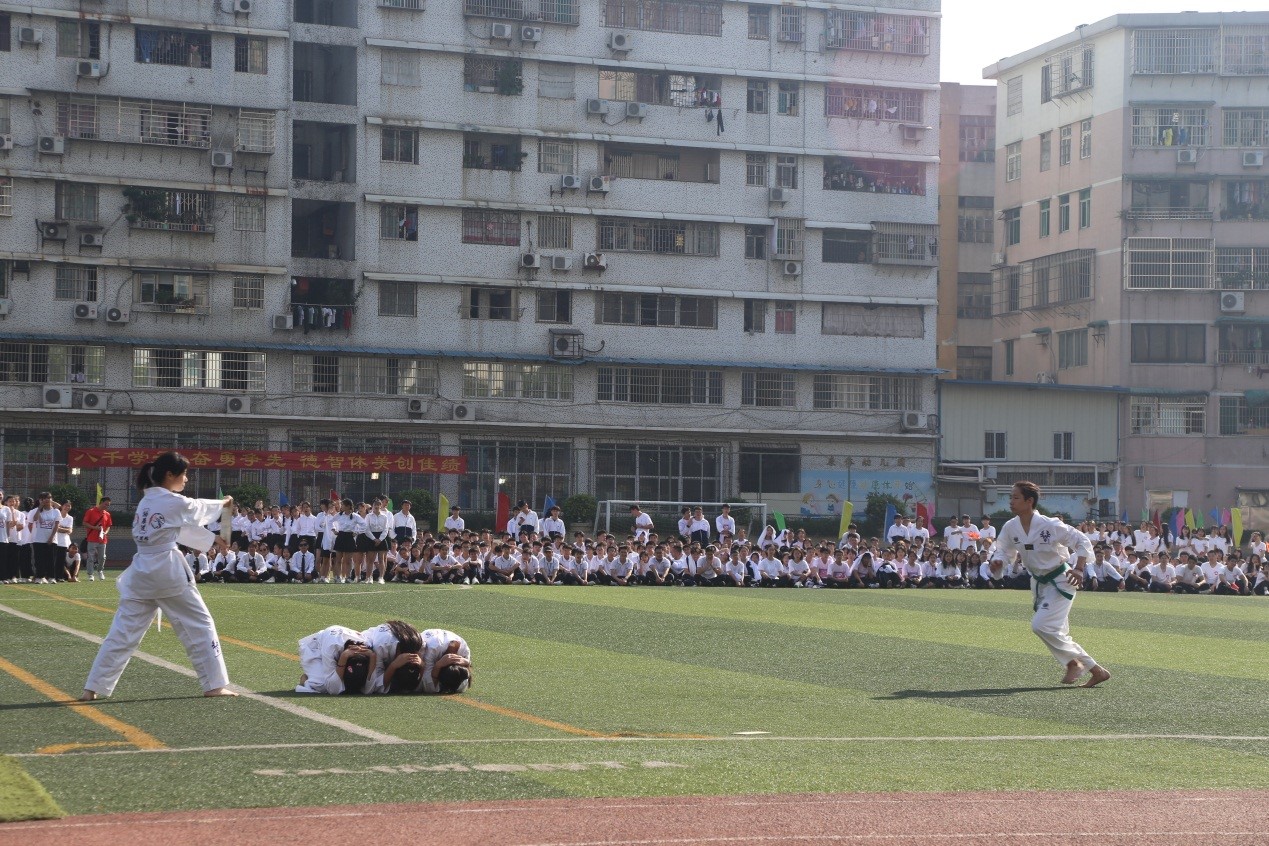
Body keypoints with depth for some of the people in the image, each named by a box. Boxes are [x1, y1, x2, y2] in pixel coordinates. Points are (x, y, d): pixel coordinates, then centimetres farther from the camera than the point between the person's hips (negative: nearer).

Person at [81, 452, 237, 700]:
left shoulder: (145, 502, 12)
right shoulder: (174, 503, -11)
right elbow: (199, 510, 10)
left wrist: (212, 541, 26)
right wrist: (224, 503, 31)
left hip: (141, 574, 7)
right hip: (168, 572, -7)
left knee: (123, 630, 8)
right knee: (199, 625, 7)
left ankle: (93, 688, 5)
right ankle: (214, 684, 9)